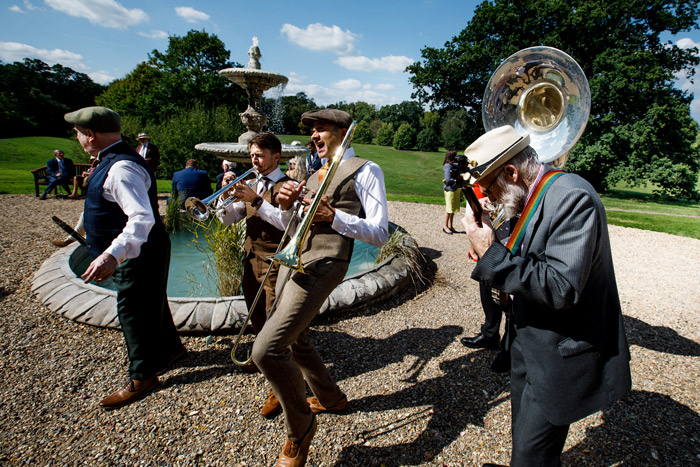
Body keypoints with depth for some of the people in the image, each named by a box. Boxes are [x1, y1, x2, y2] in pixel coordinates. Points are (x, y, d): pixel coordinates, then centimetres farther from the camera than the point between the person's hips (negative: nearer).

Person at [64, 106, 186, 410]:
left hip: (139, 256, -10)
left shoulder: (121, 169, -27)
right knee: (151, 303, 24)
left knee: (134, 311, 4)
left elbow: (142, 218, -40)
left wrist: (113, 255, -50)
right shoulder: (113, 160, 8)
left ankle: (142, 377, 24)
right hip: (135, 252, 10)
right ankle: (170, 348, 45)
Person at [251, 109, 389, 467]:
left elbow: (380, 233, -9)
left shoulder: (364, 171, -1)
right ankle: (330, 398, 45)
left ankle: (300, 426, 9)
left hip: (322, 263, -9)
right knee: (293, 341, 20)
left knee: (267, 349, -17)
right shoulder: (317, 173, 22)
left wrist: (334, 216, -21)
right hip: (293, 258, 9)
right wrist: (287, 206, 0)